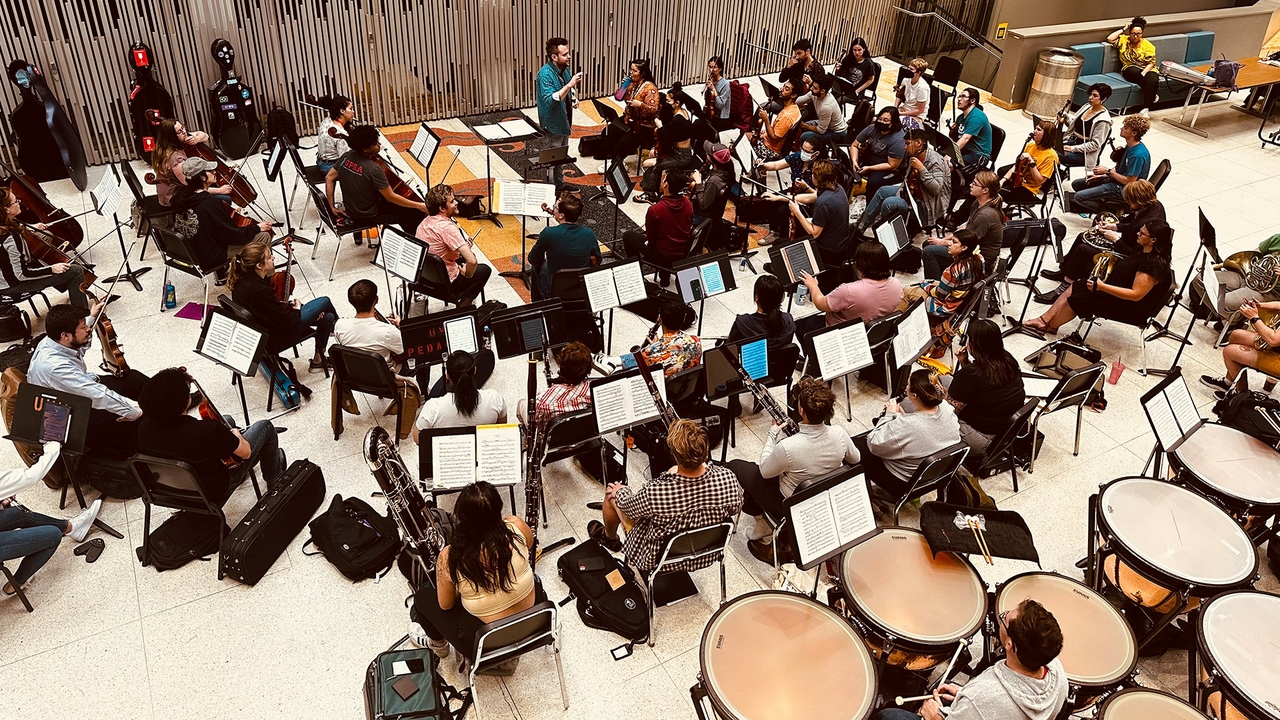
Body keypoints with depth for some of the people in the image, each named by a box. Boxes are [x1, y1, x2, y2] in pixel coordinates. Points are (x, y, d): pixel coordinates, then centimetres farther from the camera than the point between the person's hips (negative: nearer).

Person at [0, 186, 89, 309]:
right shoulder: (11, 237, -34)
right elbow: (22, 274, -28)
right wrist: (51, 269, -22)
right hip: (14, 285, -11)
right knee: (76, 271, -17)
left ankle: (76, 295, 45)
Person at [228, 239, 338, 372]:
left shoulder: (242, 279, -6)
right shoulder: (260, 291, -35)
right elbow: (287, 322, -26)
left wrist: (288, 305, 0)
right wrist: (297, 309, -6)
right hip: (275, 339, -9)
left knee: (327, 318, 14)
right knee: (324, 302, 1)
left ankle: (318, 360, 32)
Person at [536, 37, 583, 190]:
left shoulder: (564, 68, 2)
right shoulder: (545, 74, -25)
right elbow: (550, 100, -35)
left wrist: (574, 98, -2)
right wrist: (569, 85, -40)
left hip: (564, 121, 9)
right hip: (553, 124, -9)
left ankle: (560, 185, 36)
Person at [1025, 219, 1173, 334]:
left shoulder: (1154, 264, -28)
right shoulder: (1147, 251, 1)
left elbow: (1136, 294, -30)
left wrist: (1102, 287, -33)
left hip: (1128, 307, -10)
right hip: (1116, 288, 10)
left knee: (1074, 300, -10)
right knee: (1073, 288, 5)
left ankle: (1050, 326, 15)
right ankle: (1044, 320, 7)